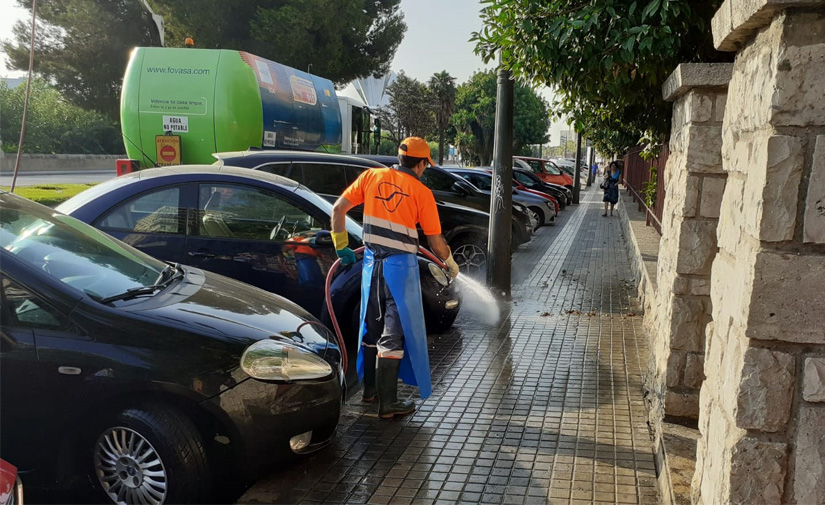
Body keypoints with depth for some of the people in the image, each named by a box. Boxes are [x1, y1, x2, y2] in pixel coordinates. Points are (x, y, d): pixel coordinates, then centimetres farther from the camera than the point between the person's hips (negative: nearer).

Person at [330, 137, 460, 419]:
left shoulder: (372, 176, 4)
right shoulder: (421, 192, -6)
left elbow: (338, 209, 2)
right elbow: (435, 241, -2)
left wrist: (341, 245, 11)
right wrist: (450, 264, 15)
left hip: (372, 262, 5)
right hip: (400, 266, -5)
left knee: (372, 326, 19)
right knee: (394, 333, 1)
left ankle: (370, 387, 33)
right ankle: (387, 403, 4)